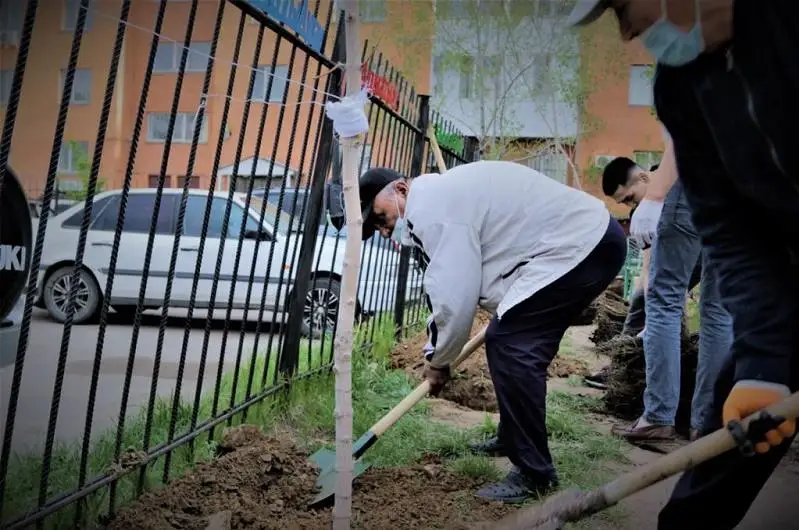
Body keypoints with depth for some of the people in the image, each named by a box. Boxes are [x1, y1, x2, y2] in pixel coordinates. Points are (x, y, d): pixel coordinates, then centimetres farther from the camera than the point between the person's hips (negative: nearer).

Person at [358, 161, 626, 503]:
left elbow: (454, 298, -20)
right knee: (515, 346, 19)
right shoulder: (441, 198, 16)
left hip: (582, 246, -11)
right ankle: (513, 441, 35)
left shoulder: (432, 207, -17)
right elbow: (446, 290, 19)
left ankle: (534, 475, -6)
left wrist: (438, 361, -3)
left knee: (509, 347, -15)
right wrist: (436, 352, 16)